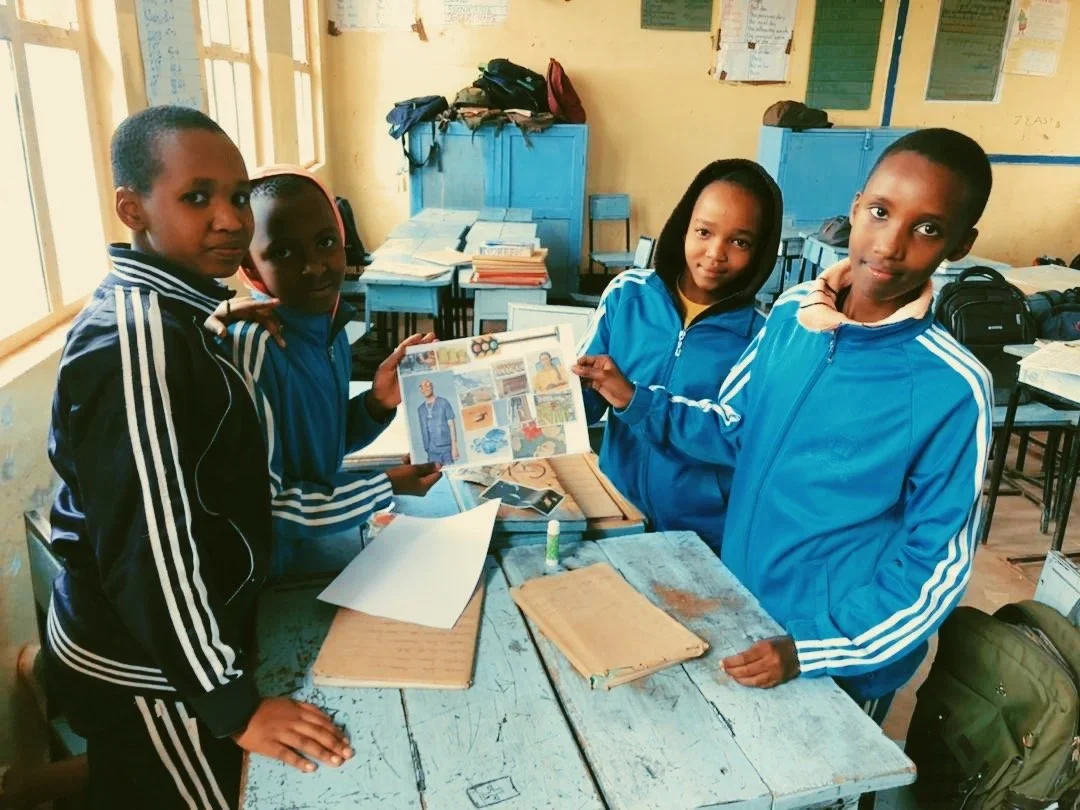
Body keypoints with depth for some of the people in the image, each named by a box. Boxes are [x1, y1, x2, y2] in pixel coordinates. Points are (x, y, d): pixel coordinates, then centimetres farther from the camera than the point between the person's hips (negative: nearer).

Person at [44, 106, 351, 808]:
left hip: (161, 647, 9)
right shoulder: (134, 340, -27)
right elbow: (147, 545, -29)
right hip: (148, 674, -8)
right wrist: (232, 703, -24)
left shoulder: (164, 310, 3)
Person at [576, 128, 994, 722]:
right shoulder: (791, 313, -8)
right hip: (737, 614, 5)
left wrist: (810, 652, -20)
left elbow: (933, 566, -16)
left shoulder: (952, 388, -22)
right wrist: (633, 400, -6)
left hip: (839, 665, -4)